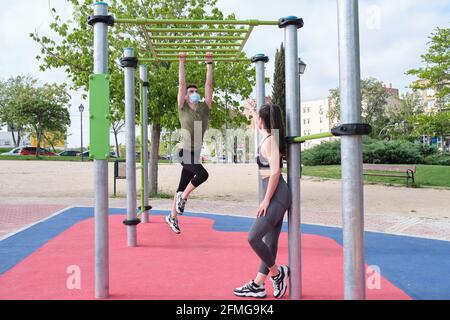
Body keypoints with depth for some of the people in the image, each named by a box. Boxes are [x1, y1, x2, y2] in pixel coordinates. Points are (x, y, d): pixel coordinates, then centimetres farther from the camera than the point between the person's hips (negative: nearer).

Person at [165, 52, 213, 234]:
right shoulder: (183, 109, 0)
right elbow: (182, 83, 1)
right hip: (185, 153, -5)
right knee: (202, 174, -27)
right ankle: (183, 197, -4)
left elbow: (209, 84, 12)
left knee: (183, 187, 13)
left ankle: (172, 217, 26)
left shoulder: (205, 108, 10)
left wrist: (209, 63, 13)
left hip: (195, 155, 5)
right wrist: (182, 62, 5)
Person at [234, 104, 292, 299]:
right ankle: (257, 286, 17)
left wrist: (266, 200, -19)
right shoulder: (270, 139, 15)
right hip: (276, 196, 10)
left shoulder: (269, 140, -13)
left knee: (253, 238, -10)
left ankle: (277, 273, 7)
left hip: (276, 195, -10)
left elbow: (275, 172, -21)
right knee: (269, 242, 11)